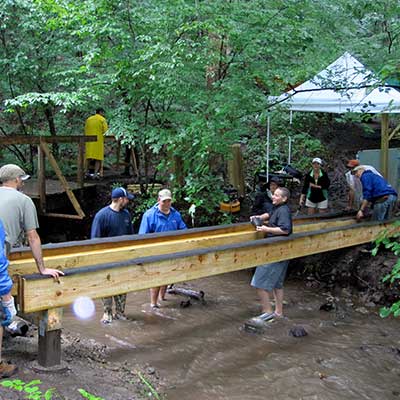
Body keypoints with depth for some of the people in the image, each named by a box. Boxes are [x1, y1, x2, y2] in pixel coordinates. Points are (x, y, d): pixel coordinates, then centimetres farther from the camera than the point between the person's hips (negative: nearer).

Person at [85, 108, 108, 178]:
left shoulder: (88, 119, 12)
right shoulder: (102, 119, -2)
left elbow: (85, 130, 9)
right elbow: (105, 130, -8)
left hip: (89, 141, 4)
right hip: (98, 140, -4)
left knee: (88, 157, 13)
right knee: (98, 158, 0)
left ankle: (87, 172, 12)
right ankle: (95, 173, -6)